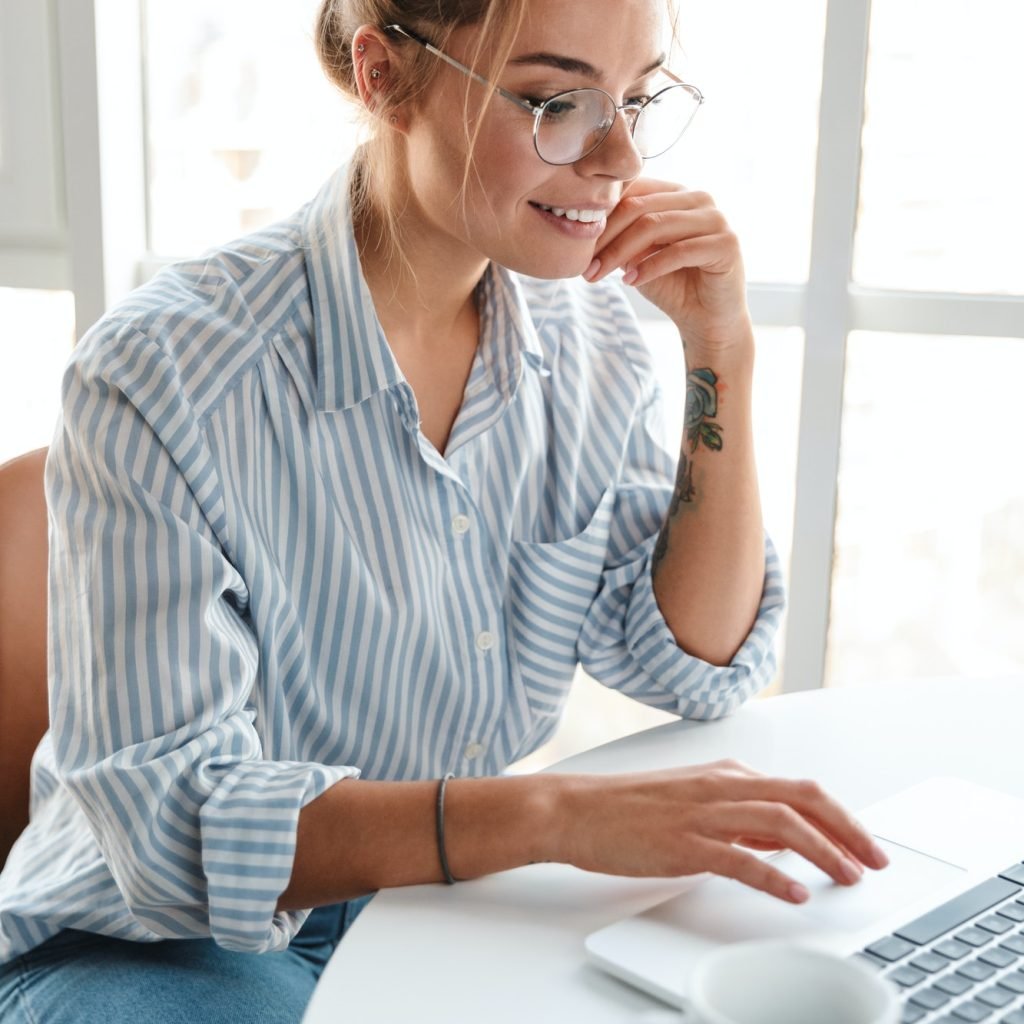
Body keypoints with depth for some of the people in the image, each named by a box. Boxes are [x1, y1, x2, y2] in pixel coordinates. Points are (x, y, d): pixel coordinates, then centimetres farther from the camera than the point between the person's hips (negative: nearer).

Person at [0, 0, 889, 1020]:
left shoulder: (584, 328, -5)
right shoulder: (158, 376, -23)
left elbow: (698, 664, -3)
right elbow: (173, 823, -27)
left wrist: (721, 354, -14)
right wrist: (553, 813, -40)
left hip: (442, 908, 4)